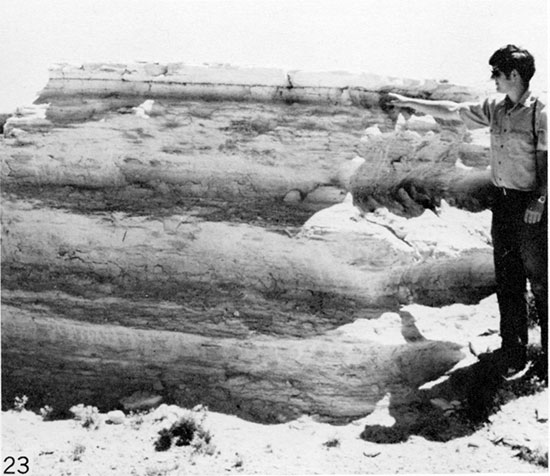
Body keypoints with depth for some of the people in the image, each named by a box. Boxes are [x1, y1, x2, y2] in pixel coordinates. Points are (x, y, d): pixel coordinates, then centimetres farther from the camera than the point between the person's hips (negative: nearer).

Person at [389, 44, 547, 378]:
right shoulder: (495, 110, 9)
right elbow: (451, 110, 14)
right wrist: (409, 102, 15)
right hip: (503, 201, 7)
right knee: (507, 279, 10)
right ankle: (513, 351, 19)